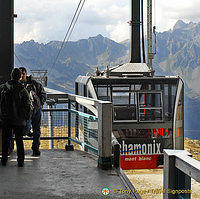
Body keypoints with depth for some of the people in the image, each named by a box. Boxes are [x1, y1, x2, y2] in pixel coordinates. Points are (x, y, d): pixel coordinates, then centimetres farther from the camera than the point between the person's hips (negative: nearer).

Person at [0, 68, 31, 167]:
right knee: (19, 140, 7)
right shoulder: (23, 90, -8)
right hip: (19, 120, -1)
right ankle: (20, 161, 7)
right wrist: (26, 118, 6)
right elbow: (28, 106, -6)